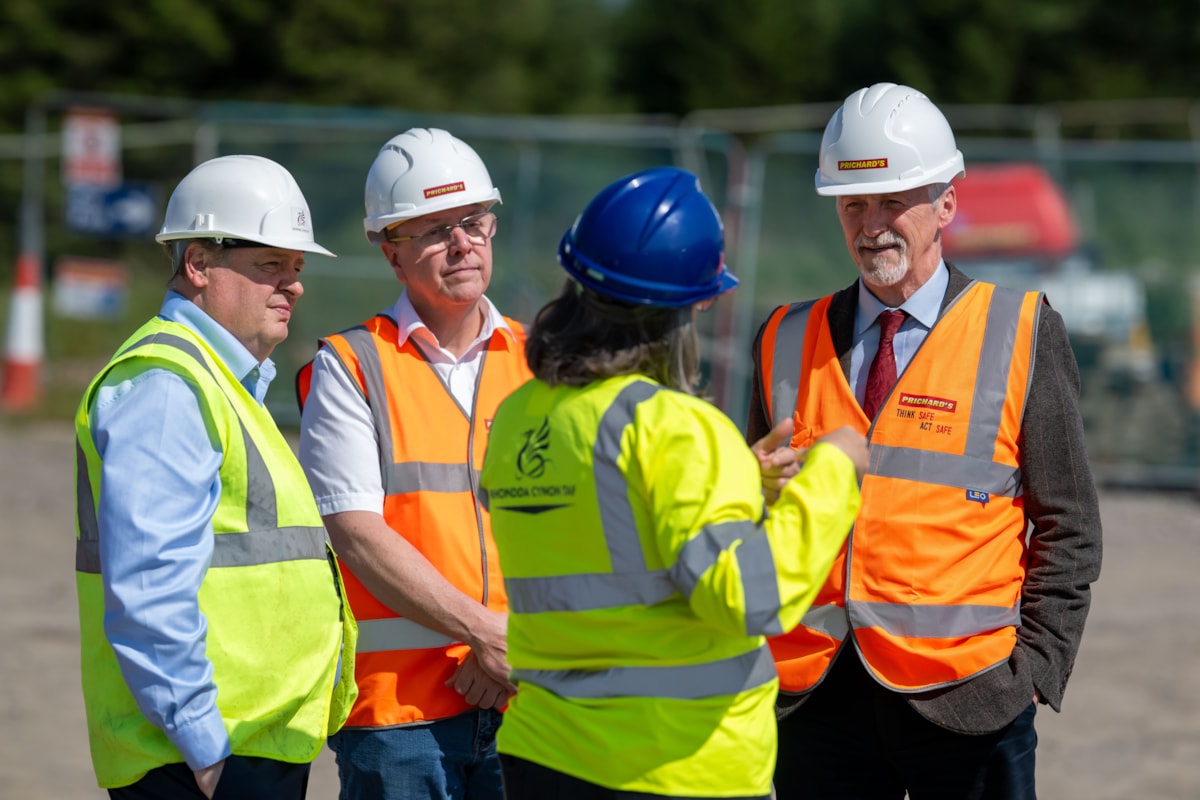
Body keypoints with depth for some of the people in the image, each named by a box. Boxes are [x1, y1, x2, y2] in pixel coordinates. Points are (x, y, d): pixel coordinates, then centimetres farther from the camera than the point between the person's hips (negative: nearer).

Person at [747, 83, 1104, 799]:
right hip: (816, 700, 3)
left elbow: (1067, 530, 3)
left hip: (962, 704, -3)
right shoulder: (788, 342, 12)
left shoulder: (1022, 335, 3)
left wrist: (1034, 671, -5)